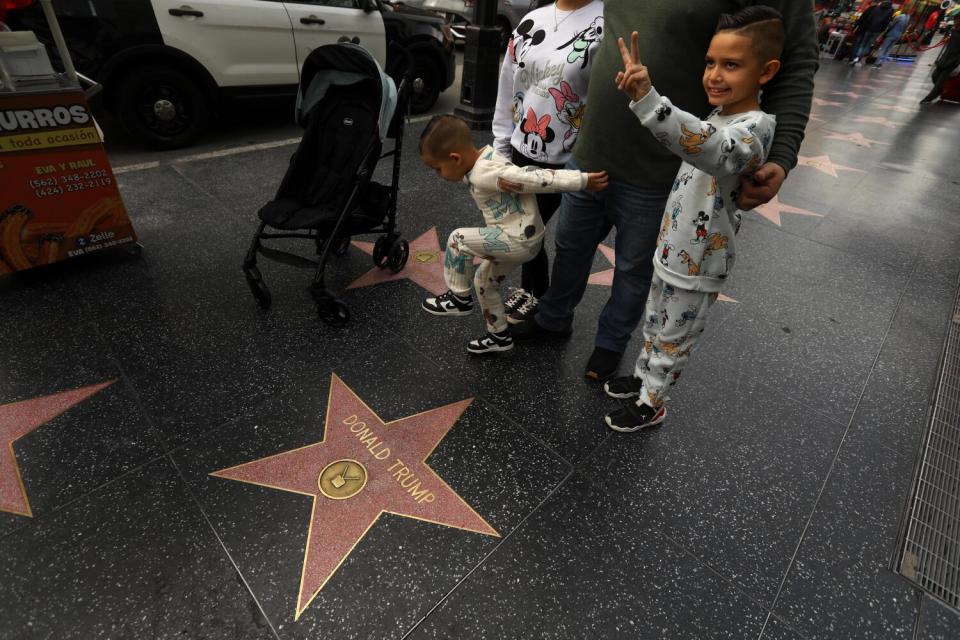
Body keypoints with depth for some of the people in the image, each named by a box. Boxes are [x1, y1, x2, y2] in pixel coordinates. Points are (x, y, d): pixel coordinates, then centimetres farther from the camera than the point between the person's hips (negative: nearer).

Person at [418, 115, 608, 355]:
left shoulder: (484, 174, -25)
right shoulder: (485, 160, 5)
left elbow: (538, 179, -27)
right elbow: (523, 175, 18)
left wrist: (583, 180, -25)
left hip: (519, 239, -10)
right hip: (523, 237, 10)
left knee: (458, 240, -12)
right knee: (484, 281, 21)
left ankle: (460, 298, 6)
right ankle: (499, 337, 33)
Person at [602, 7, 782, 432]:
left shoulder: (754, 128, -26)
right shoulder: (721, 116, 5)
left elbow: (709, 147, -51)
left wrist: (646, 98, -62)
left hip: (696, 267, -9)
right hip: (671, 251, 9)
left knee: (673, 340, 11)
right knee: (655, 326, 25)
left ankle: (650, 404, 32)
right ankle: (643, 378, 46)